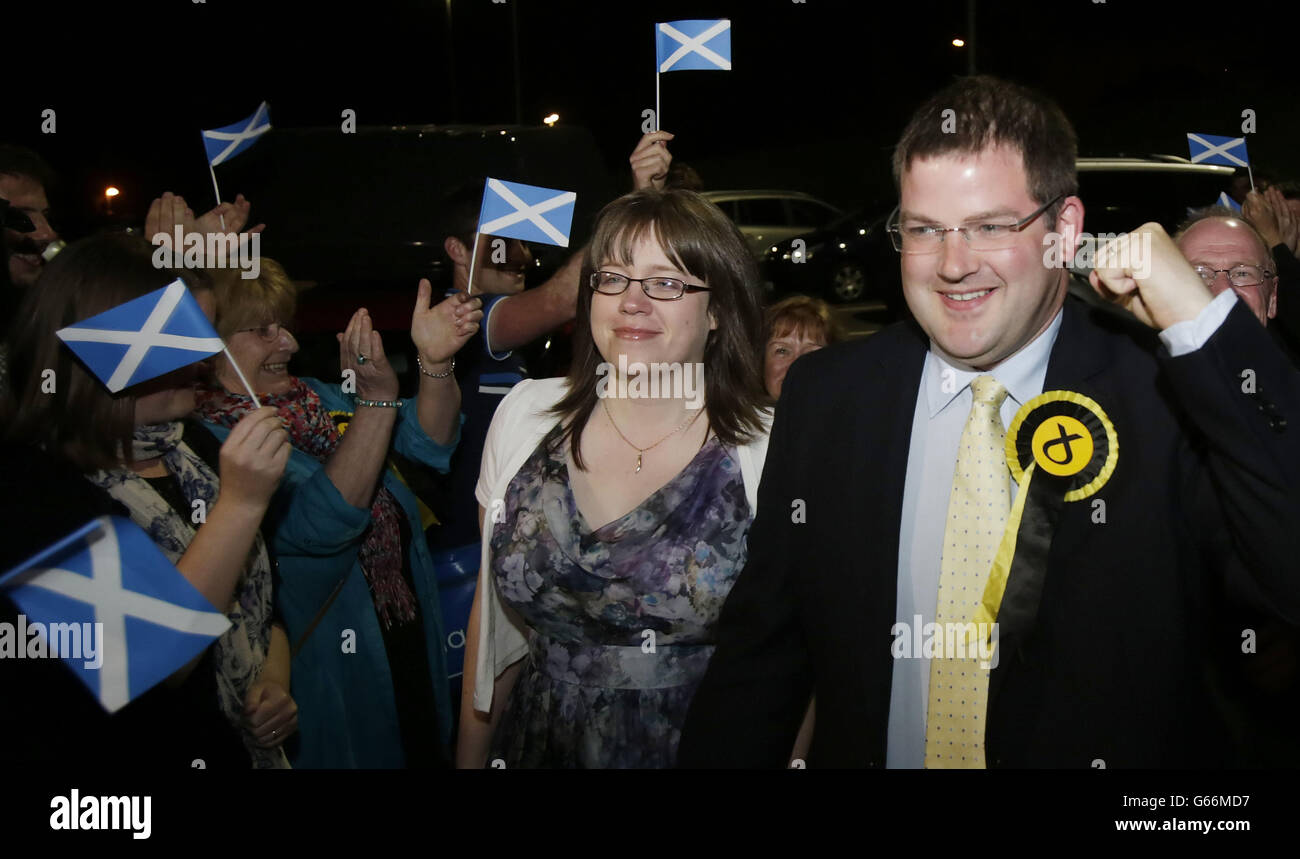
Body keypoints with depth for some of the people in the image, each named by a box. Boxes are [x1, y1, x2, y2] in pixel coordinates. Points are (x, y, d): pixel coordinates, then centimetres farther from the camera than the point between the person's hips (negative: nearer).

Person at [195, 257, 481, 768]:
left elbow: (430, 442, -5)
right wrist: (375, 398, -32)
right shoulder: (206, 440, -18)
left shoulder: (311, 396, 2)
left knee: (424, 750, 21)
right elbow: (319, 523, -29)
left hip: (409, 632, 6)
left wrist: (435, 361, -23)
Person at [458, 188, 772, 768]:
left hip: (700, 745, -2)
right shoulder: (525, 414, -5)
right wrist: (471, 753, 8)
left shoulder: (771, 450, -14)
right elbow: (492, 607, 5)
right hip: (537, 742, 3)